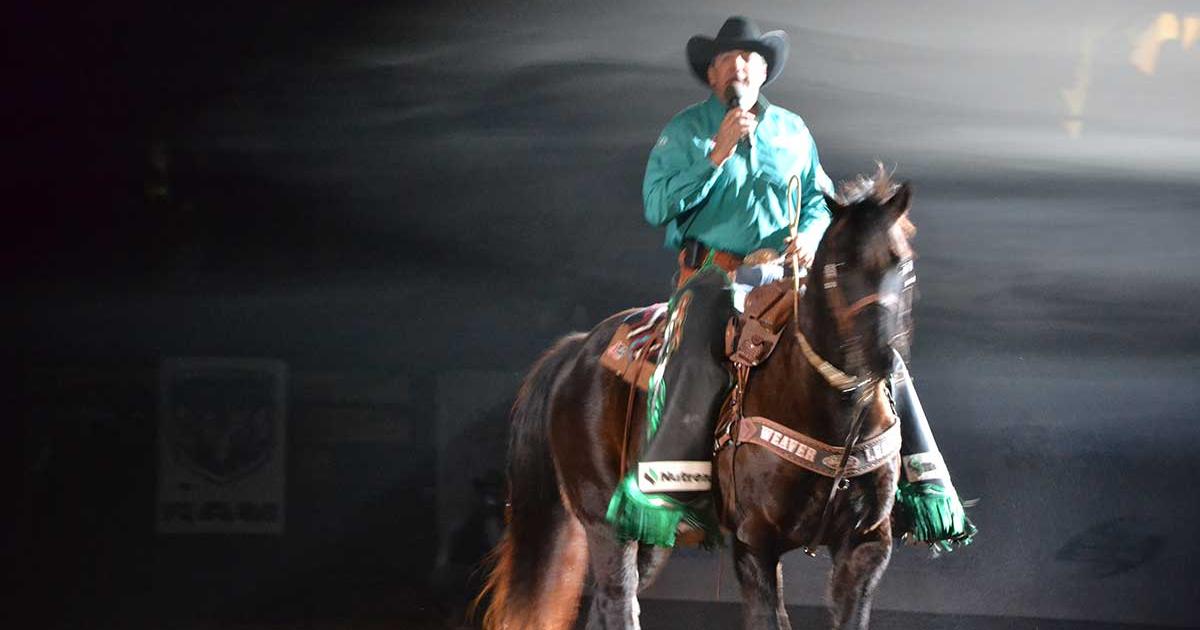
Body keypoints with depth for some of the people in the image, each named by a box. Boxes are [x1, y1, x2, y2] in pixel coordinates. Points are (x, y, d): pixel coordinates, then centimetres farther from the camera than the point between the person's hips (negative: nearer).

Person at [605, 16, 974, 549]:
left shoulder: (792, 130, 17)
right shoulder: (686, 131, 7)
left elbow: (819, 199, 21)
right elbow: (658, 205, -5)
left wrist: (811, 234, -2)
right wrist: (717, 155, -13)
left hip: (787, 274, 4)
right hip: (716, 273, -4)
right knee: (698, 355, -35)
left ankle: (922, 483, -6)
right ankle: (665, 493, -39)